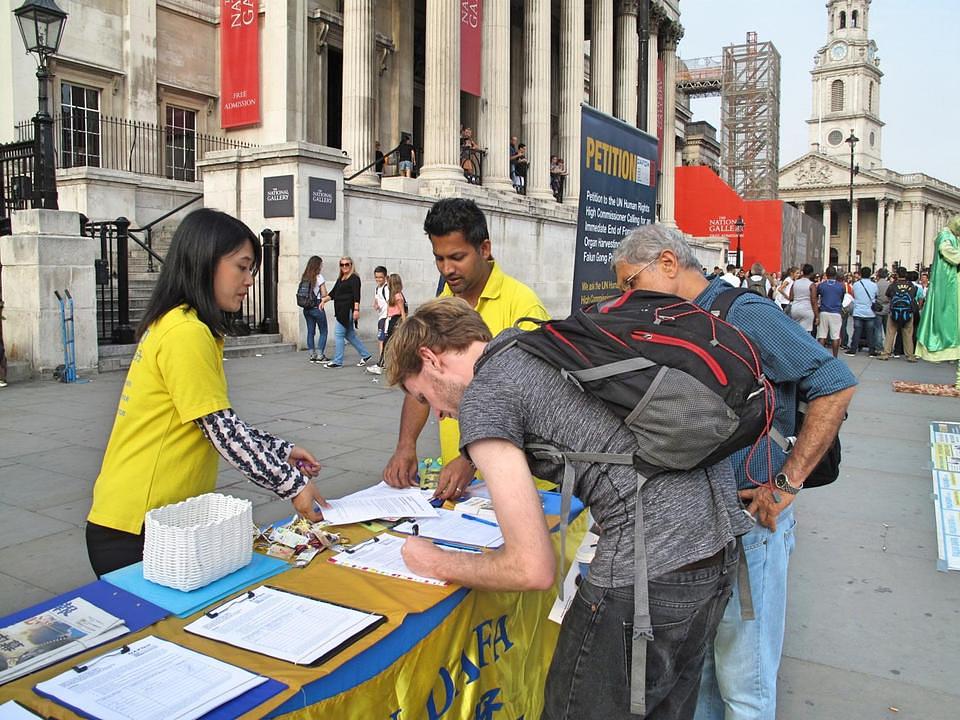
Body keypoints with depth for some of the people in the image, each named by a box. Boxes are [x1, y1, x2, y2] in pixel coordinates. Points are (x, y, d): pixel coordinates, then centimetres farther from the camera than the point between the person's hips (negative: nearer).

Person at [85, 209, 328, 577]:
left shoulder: (172, 325, 10)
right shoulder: (186, 333, -20)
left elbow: (218, 423, 13)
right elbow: (224, 432, -20)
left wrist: (283, 451, 10)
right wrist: (292, 484, -14)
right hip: (135, 531, -9)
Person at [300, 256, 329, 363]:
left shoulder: (304, 277, 6)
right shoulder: (319, 277, -11)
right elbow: (324, 295, -10)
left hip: (306, 308, 6)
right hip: (317, 307, -6)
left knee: (310, 331, 11)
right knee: (323, 331, 5)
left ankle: (312, 355, 12)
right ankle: (321, 355, 2)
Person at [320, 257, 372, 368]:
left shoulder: (354, 278, -7)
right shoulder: (340, 279, 18)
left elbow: (356, 295, -15)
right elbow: (333, 293, 17)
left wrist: (356, 310, -23)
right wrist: (324, 300, 2)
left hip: (347, 311, -9)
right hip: (340, 310, 9)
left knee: (338, 334, -7)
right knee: (349, 334, 13)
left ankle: (337, 361, -1)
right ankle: (365, 354, 23)